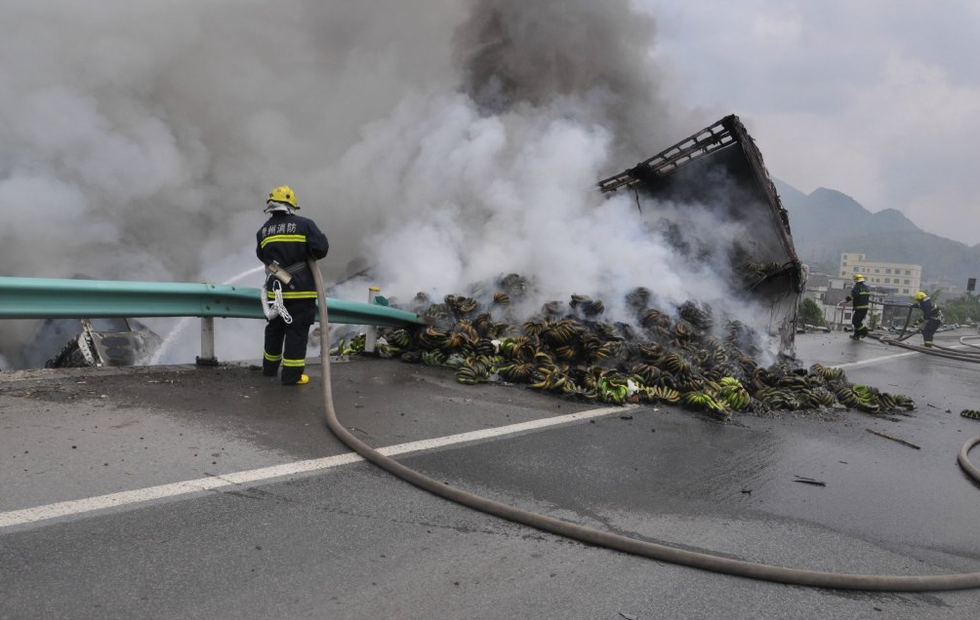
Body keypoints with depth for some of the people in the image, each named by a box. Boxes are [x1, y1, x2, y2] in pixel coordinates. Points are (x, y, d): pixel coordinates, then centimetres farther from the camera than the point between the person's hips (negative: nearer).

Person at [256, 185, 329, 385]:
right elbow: (321, 248, -16)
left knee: (274, 329, 20)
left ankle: (270, 367, 34)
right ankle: (291, 374, 3)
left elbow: (262, 256, 15)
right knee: (297, 331, 1)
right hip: (300, 289, -5)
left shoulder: (263, 231, 5)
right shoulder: (304, 224, -10)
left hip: (275, 289, 5)